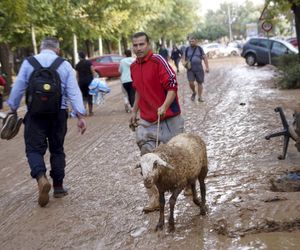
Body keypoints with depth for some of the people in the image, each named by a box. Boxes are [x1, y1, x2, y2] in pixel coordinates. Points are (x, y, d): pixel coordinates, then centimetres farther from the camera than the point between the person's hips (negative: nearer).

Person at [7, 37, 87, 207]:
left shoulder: (28, 62, 0)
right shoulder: (65, 65, 1)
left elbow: (18, 87, 2)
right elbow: (74, 91, -5)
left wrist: (13, 109, 15)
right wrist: (80, 115, -5)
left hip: (35, 113, -1)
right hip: (58, 113, 2)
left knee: (34, 148, 2)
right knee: (57, 149, 15)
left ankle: (41, 178, -25)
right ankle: (58, 187, 19)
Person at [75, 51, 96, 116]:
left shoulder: (77, 65, 5)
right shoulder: (89, 62, -1)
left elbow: (77, 76, 6)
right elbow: (93, 72, -8)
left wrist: (78, 83, 13)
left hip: (81, 82, 2)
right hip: (89, 80, -2)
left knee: (84, 96, 13)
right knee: (89, 96, 5)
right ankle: (90, 112, 7)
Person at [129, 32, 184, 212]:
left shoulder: (158, 61, -13)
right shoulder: (134, 67, 11)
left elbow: (172, 85, -19)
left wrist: (165, 106, -31)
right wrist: (134, 111, 23)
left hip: (168, 119, -6)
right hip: (147, 121, 6)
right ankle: (154, 198, 6)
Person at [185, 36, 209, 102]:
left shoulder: (199, 49, 2)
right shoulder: (187, 49, 5)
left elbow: (205, 58, 0)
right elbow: (185, 58, 13)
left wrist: (207, 67, -8)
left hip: (199, 69, 0)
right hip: (190, 69, 0)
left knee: (200, 83, 3)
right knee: (191, 83, -13)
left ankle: (199, 97, 13)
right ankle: (193, 92, 16)